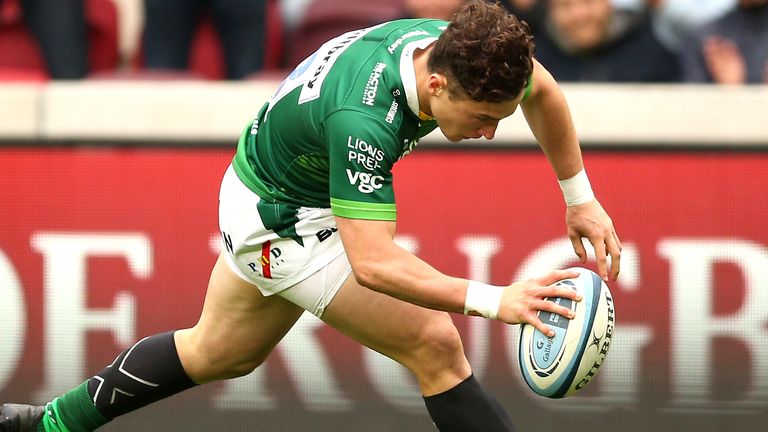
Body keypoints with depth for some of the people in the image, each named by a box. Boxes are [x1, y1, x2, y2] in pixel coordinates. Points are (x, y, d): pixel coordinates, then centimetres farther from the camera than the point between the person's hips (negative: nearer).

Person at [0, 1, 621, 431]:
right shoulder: (362, 119, -43)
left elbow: (542, 92, 2)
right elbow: (373, 263, -45)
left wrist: (580, 198, 3)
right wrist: (493, 302, -50)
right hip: (283, 219, -9)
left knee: (217, 353, 29)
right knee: (434, 343, -15)